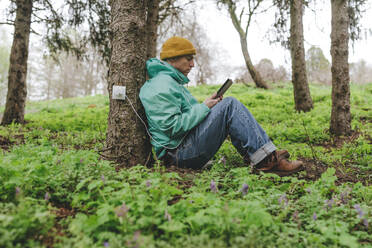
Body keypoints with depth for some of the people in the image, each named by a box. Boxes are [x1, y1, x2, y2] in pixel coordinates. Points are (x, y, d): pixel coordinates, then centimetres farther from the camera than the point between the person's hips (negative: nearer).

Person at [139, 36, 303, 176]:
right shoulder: (162, 84, -13)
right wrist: (204, 107, -13)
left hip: (185, 149, 11)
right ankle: (267, 160, -17)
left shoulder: (172, 81, 22)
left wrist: (207, 106, 7)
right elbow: (173, 127, -22)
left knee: (229, 108, 12)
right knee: (229, 105, -17)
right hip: (179, 154, -11)